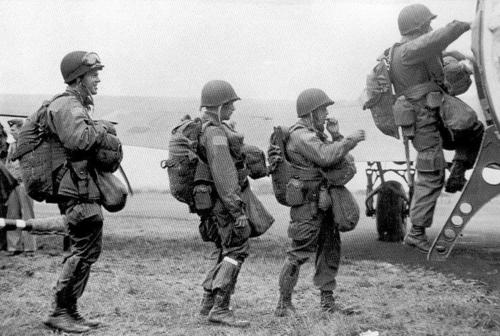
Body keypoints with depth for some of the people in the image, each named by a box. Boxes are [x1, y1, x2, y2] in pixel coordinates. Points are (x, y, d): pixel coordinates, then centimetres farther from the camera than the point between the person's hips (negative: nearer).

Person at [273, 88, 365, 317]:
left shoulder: (316, 133, 18)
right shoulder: (300, 135, -14)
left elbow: (337, 158, 17)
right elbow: (326, 157, -28)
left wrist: (336, 136, 3)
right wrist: (350, 140, -20)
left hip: (324, 202, 10)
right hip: (307, 203, -10)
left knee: (330, 250, 11)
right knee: (299, 252, -8)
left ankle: (327, 299, 18)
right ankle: (284, 302, -1)